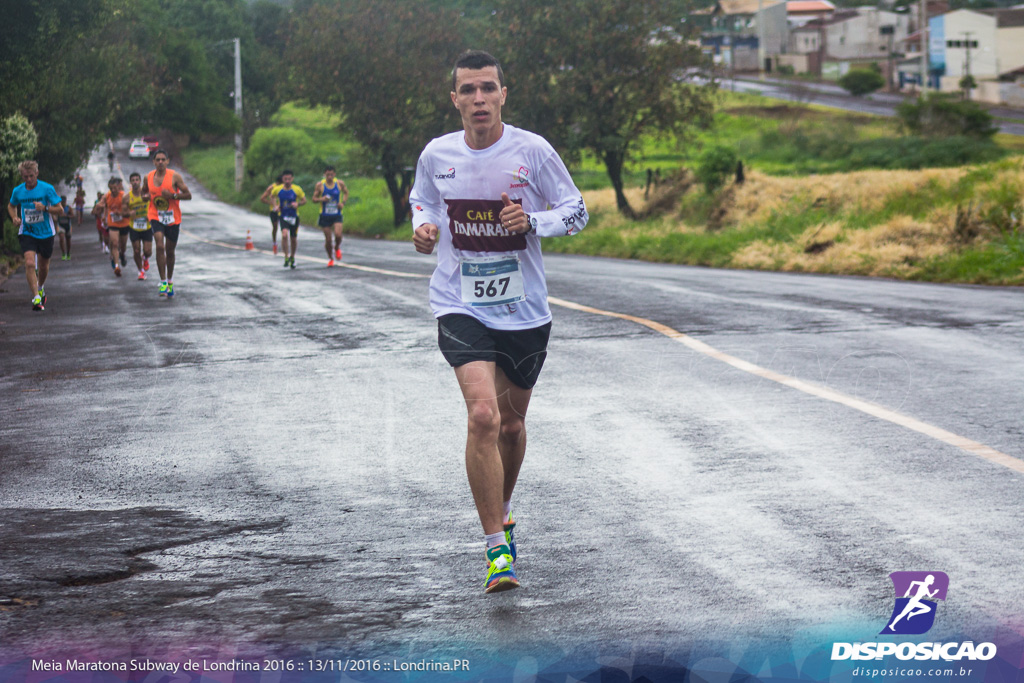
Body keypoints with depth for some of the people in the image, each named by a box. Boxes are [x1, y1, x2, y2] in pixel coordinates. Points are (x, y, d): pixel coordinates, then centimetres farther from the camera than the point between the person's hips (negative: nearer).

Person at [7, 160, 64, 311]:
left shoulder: (47, 189, -10)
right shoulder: (18, 191, -2)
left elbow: (60, 209, -8)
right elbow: (11, 206, 19)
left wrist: (45, 208, -26)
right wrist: (14, 218, -1)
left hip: (46, 234, 0)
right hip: (26, 233, 0)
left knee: (43, 267, 15)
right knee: (30, 263, -20)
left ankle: (40, 288, 46)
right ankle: (36, 298, -23)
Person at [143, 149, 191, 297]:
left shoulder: (175, 177, -8)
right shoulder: (148, 177, 1)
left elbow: (188, 195, -7)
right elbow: (144, 192, 19)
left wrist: (172, 195, -21)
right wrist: (147, 196, -5)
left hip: (173, 218, 0)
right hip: (156, 217, 1)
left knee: (170, 251, 11)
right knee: (160, 247, -20)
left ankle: (170, 281, 32)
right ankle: (163, 282, -18)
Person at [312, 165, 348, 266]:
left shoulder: (340, 183, -1)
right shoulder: (320, 185, -4)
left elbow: (346, 193, 15)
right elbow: (314, 198, 2)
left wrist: (343, 203, -3)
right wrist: (321, 199, -20)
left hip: (337, 215, 0)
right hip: (325, 215, 0)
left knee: (338, 234, -21)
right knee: (328, 239, 1)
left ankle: (337, 248, 13)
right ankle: (330, 258, 22)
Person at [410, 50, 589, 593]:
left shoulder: (532, 151, -8)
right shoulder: (436, 155, -3)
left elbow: (577, 211, 0)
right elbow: (421, 199, 18)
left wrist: (532, 222, -19)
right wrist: (423, 229, -5)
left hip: (524, 311, 1)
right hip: (460, 308, -1)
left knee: (511, 423, 16)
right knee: (482, 415, -20)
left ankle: (502, 511, 46)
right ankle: (497, 547, -12)